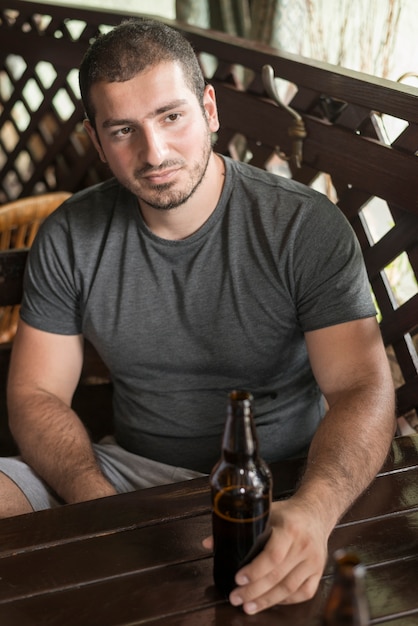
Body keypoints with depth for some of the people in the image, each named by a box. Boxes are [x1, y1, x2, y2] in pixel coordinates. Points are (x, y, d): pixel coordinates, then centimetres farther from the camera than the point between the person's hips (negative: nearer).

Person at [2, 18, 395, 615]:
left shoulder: (307, 227, -13)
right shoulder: (69, 239, -4)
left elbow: (362, 388, -18)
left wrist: (312, 510, -40)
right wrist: (102, 507, -21)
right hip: (129, 470, 3)